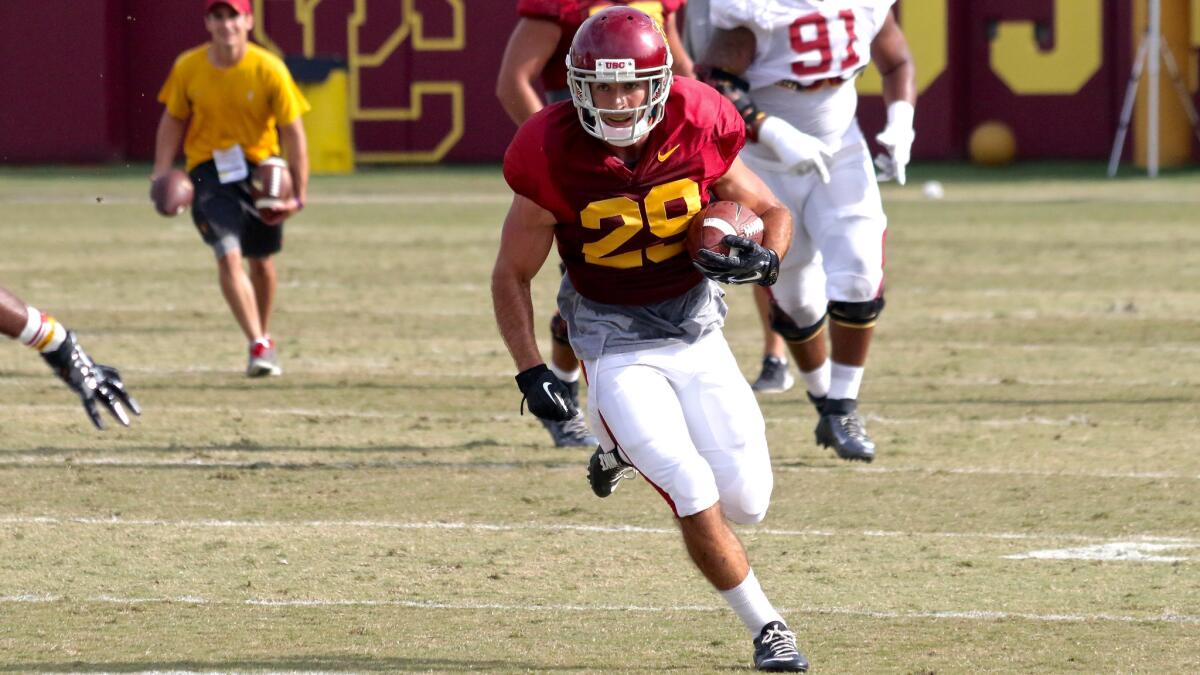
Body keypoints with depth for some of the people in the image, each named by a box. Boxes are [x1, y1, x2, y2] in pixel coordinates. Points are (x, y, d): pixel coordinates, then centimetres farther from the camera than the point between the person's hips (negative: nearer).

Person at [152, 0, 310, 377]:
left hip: (260, 168, 0)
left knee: (261, 260, 14)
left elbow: (293, 133, -7)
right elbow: (173, 121, 7)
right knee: (228, 256, -19)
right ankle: (259, 346, -21)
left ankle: (264, 335, 38)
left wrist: (299, 194, -10)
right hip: (210, 172, 0)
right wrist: (162, 174, -3)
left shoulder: (269, 70, -12)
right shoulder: (188, 68, -6)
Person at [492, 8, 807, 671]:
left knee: (747, 502, 0)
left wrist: (764, 257, -18)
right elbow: (510, 276, -4)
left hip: (696, 334, 3)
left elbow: (771, 211, 4)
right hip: (617, 348, -3)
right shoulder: (554, 159, -17)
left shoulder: (696, 131, -12)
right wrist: (531, 373, -12)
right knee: (694, 495, -18)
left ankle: (625, 448, 28)